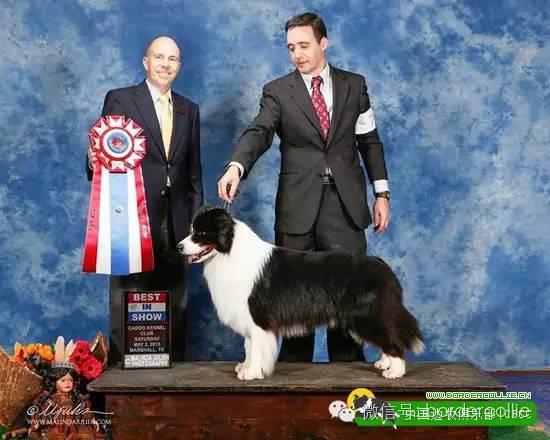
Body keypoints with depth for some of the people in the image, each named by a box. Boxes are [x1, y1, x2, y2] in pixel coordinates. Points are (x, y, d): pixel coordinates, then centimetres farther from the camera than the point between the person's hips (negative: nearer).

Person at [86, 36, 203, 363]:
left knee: (175, 310, 8)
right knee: (127, 309, -1)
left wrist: (196, 219, 10)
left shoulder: (189, 110, 16)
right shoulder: (120, 100, 3)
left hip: (176, 225, 4)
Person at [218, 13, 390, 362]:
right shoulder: (277, 91, 4)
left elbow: (370, 141, 12)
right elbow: (258, 133, -12)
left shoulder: (354, 84, 10)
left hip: (344, 203, 1)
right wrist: (236, 167, -31)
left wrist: (382, 192, 6)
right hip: (298, 206, 0)